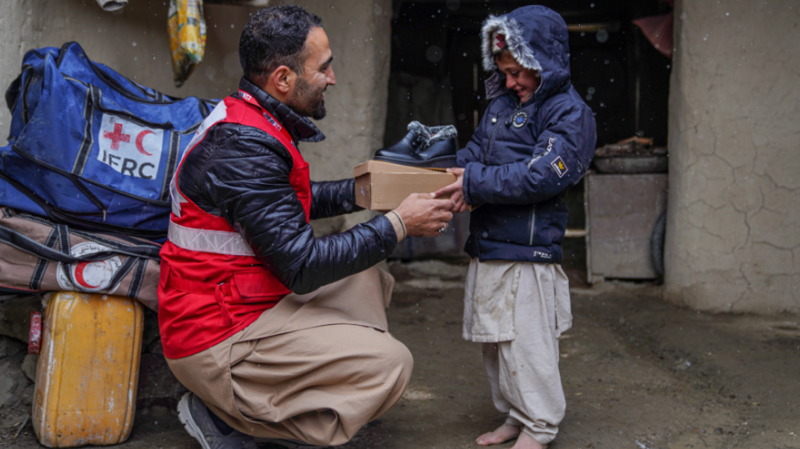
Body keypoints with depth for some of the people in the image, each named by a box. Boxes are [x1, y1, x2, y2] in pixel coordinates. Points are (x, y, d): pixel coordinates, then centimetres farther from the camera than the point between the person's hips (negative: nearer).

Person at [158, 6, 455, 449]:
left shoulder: (246, 118, 7)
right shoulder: (243, 147, -25)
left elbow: (296, 199, 23)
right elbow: (303, 266, -24)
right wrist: (397, 224, -16)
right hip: (218, 340, -10)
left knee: (367, 280, 18)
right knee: (390, 363, -15)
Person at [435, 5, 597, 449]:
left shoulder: (569, 112, -8)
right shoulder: (502, 104, 15)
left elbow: (542, 175, -19)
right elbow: (473, 151, 18)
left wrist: (476, 182, -21)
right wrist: (447, 173, -3)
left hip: (527, 252, -8)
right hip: (486, 246, 8)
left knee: (526, 344, -2)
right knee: (495, 342, 16)